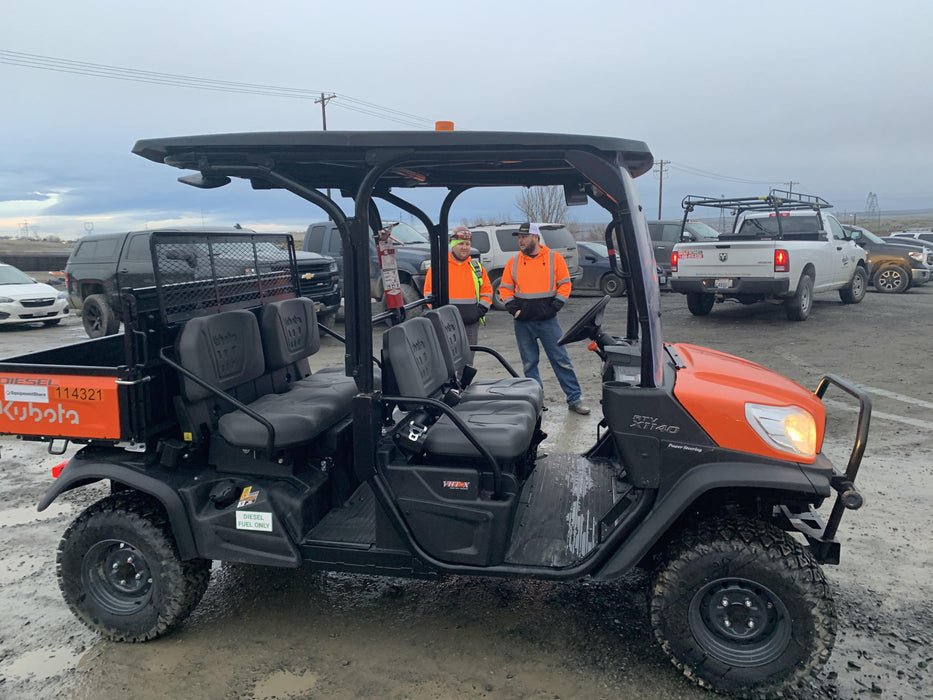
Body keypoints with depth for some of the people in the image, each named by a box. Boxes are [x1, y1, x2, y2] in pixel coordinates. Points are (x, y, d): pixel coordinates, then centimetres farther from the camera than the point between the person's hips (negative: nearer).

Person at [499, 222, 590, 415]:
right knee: (529, 363, 8)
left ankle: (575, 399, 7)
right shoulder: (513, 262, 8)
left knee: (561, 360, -1)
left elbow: (565, 284, 2)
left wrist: (554, 306, -9)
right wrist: (513, 308, -3)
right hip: (523, 322, 3)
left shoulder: (554, 258, 1)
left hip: (548, 320, -2)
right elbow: (505, 288, 11)